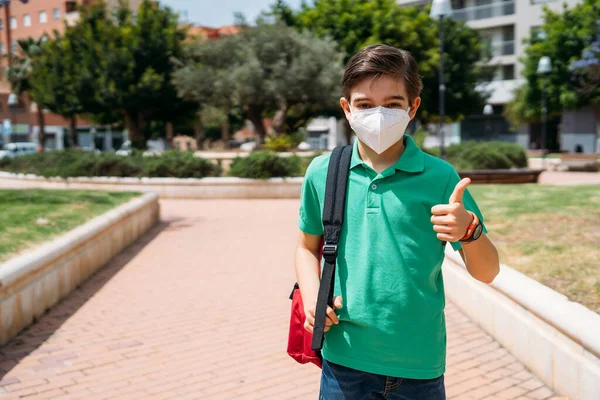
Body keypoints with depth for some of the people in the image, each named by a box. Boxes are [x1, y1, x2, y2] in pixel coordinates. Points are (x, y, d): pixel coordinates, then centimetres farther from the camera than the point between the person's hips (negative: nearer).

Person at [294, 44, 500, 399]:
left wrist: (469, 230, -24)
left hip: (419, 363, 0)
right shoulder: (322, 172, -2)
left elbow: (487, 272, -4)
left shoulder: (439, 177, -8)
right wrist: (311, 296, -5)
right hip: (343, 359, 1)